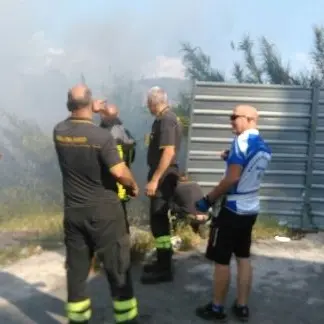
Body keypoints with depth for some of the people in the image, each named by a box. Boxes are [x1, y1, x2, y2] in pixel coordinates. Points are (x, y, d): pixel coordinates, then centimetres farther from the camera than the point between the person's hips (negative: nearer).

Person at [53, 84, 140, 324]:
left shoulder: (59, 132, -1)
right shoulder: (102, 136, -18)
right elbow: (120, 172, -19)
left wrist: (92, 111, 33)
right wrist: (134, 186, 1)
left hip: (73, 211, 5)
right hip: (103, 211, -5)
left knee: (76, 269, 14)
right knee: (118, 268, 8)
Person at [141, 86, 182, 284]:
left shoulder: (166, 120, -17)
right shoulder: (165, 118, 14)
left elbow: (169, 152, -24)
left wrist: (154, 180, -25)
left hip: (163, 177, -10)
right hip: (162, 176, 10)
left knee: (158, 220, -5)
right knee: (160, 219, 16)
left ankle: (164, 269, 3)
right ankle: (163, 261, 27)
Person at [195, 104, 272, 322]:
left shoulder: (242, 141, -17)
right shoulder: (265, 147, 9)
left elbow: (233, 178, -22)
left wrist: (208, 199, -15)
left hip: (233, 209, -8)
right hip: (251, 209, 9)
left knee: (221, 260, 3)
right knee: (243, 258, 15)